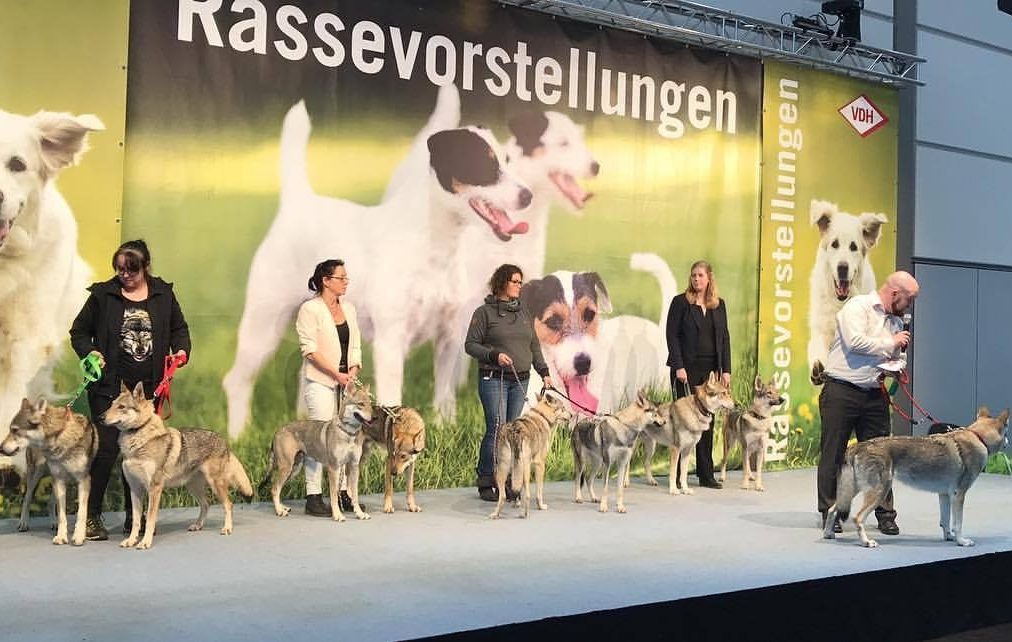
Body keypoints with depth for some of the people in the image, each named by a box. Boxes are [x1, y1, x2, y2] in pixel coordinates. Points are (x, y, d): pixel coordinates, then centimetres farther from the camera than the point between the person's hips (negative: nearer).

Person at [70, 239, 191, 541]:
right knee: (108, 447, -9)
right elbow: (79, 332, 8)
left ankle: (132, 515, 19)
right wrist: (90, 352, -11)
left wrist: (181, 349, -2)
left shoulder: (163, 293, 7)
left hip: (148, 387, 3)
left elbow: (179, 328, 17)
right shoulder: (103, 294, 1)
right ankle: (92, 516, 2)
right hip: (109, 386, -3)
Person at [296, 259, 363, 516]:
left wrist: (354, 370, -3)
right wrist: (337, 374, -16)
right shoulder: (310, 309, -6)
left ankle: (344, 493, 13)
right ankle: (313, 497, -2)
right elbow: (310, 349, -12)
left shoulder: (348, 308, 13)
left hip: (346, 380, 7)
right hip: (320, 381, -6)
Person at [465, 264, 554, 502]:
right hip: (494, 379, -5)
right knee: (497, 429, -11)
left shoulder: (524, 313, 17)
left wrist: (544, 372, 11)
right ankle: (486, 484, -2)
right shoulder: (484, 312, 0)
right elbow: (470, 345, -2)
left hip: (520, 380, 6)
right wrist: (494, 355, -15)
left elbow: (534, 346, 20)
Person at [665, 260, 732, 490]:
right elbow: (672, 335, -6)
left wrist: (726, 369, 5)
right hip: (687, 369, -4)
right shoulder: (680, 302, -1)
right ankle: (678, 475, 3)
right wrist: (678, 366, -14)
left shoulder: (718, 304, 11)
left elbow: (725, 336, 12)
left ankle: (706, 474, 10)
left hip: (711, 368, 4)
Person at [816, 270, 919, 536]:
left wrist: (899, 366, -1)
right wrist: (890, 343, -9)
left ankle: (885, 513, 13)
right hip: (841, 391, -6)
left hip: (875, 395, 7)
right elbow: (855, 342, -22)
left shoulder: (896, 320, 16)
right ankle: (829, 512, 9)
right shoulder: (857, 306, -8)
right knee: (833, 453, 1)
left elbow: (898, 356, 23)